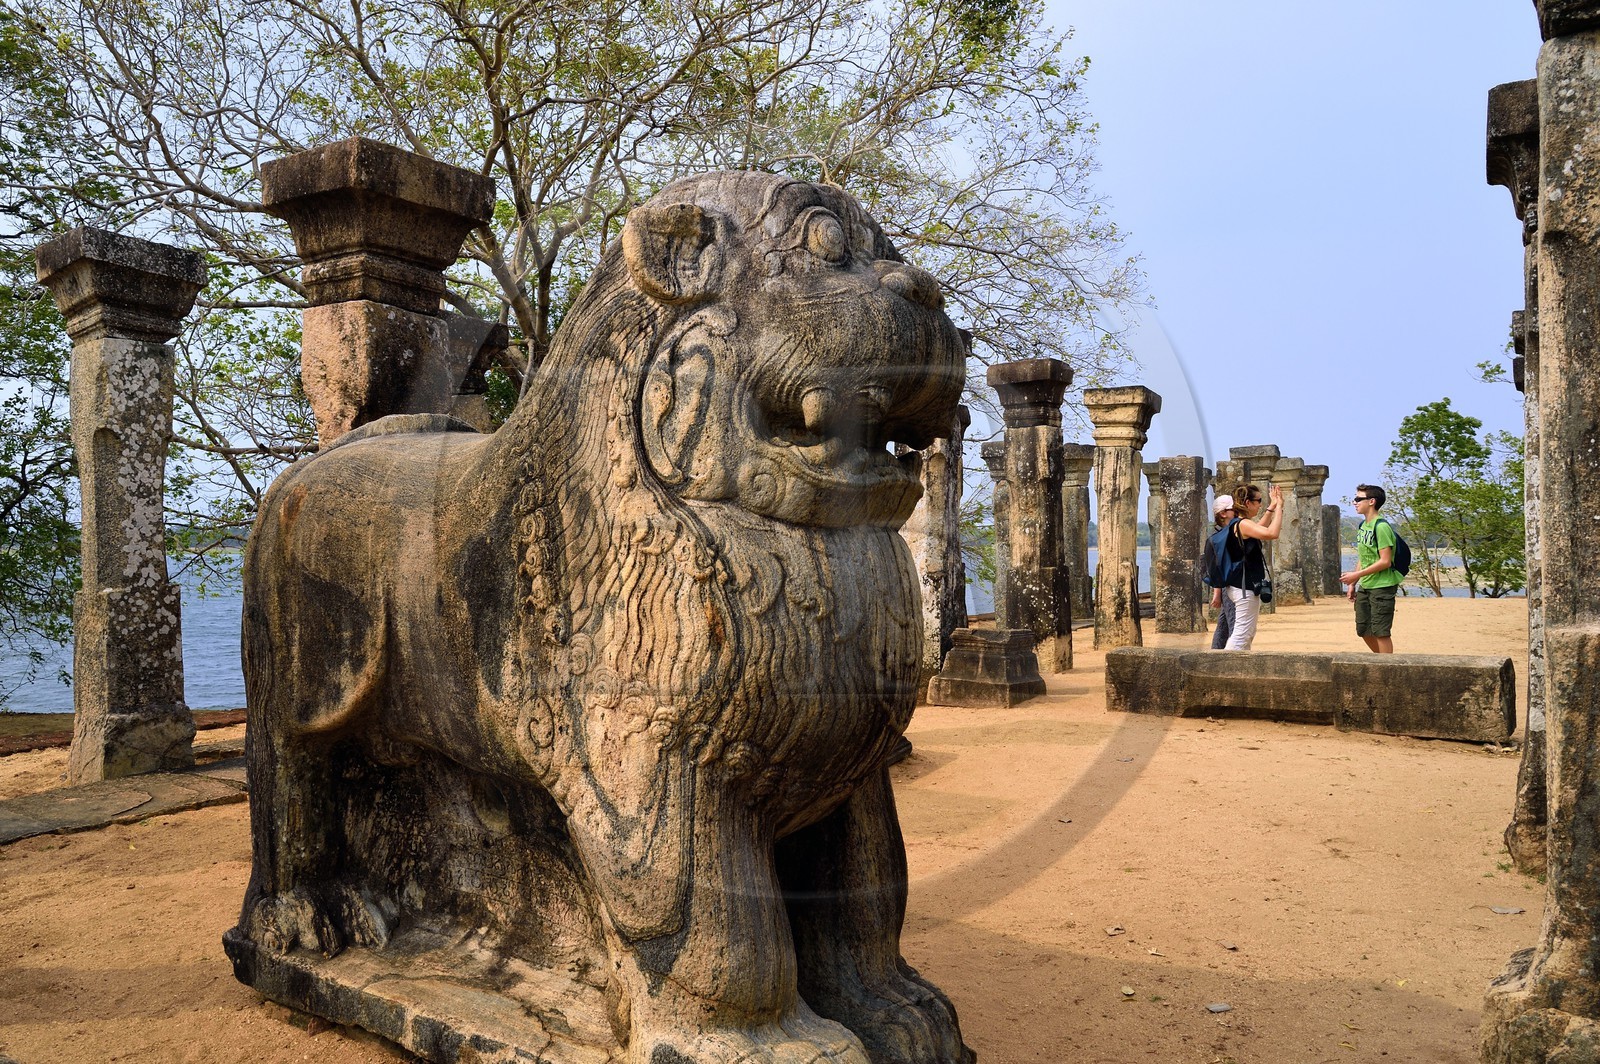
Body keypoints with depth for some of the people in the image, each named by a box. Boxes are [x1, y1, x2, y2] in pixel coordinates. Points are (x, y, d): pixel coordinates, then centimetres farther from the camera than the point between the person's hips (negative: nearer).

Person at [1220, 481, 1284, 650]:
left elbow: (1260, 529, 32)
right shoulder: (1243, 524, -18)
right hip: (1245, 588, -11)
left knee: (1248, 634, 17)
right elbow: (1272, 533, -31)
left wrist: (1272, 507, 25)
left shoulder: (1238, 524, 13)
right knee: (1242, 634, -11)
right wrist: (1279, 507, -20)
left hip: (1241, 587, 11)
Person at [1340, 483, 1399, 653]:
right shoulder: (1363, 526, 12)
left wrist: (1356, 575, -18)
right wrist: (1352, 584, 13)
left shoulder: (1381, 527, -16)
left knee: (1381, 632, -5)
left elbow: (1385, 561, -20)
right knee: (1364, 630, 14)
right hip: (1364, 587, 9)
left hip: (1382, 587, -9)